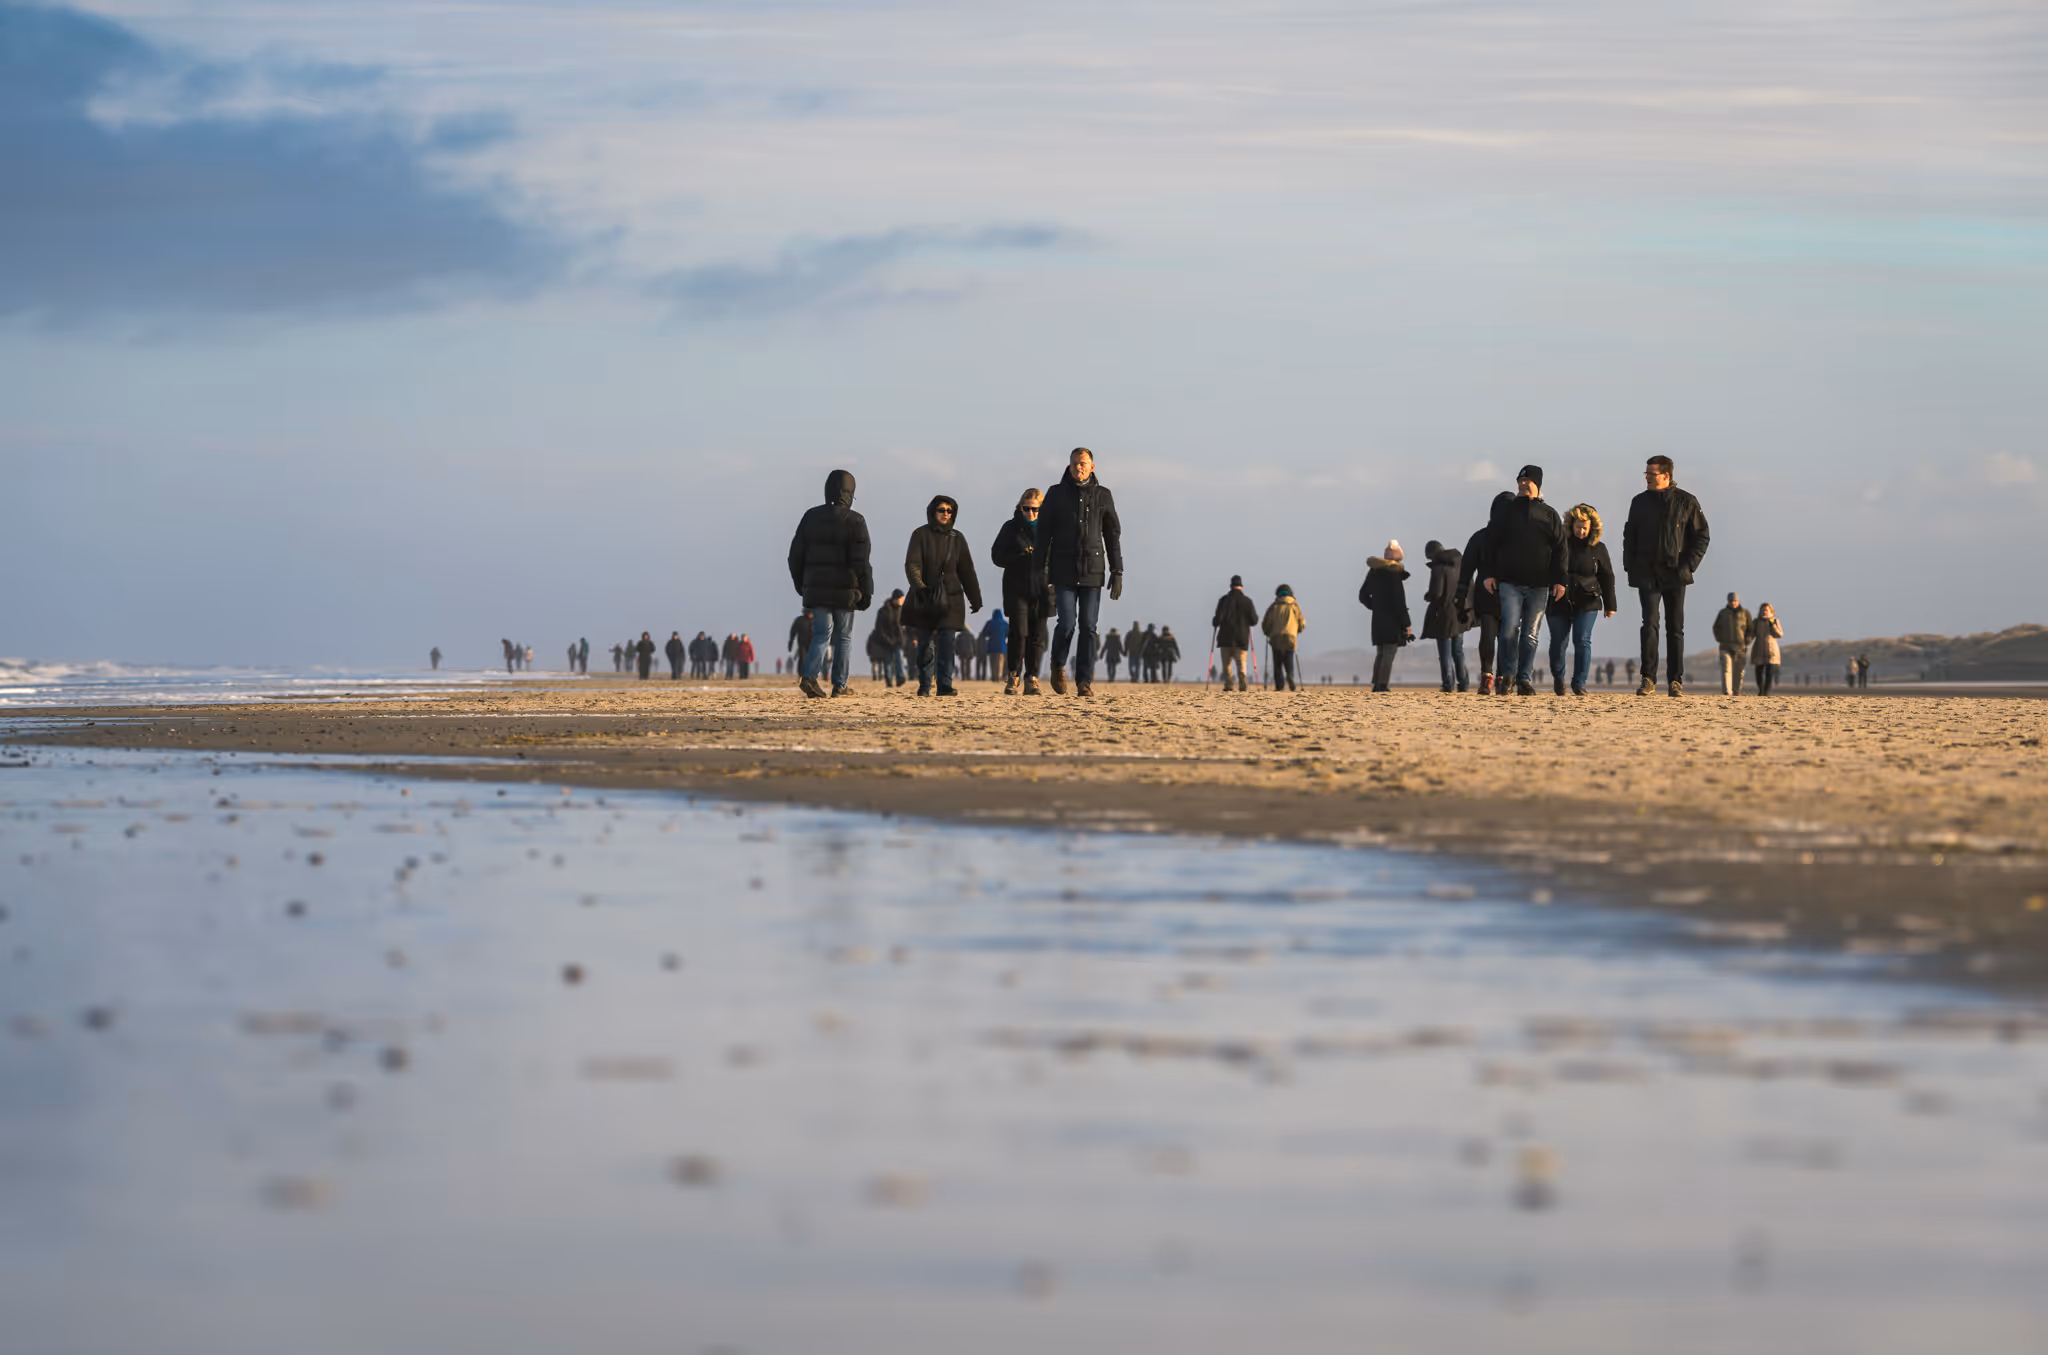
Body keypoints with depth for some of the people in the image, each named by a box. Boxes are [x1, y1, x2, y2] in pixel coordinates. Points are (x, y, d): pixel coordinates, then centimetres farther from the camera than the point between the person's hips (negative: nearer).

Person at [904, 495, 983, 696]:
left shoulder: (956, 538, 10)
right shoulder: (921, 535, 0)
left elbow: (966, 570, 15)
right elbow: (912, 564, -10)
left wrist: (975, 599, 13)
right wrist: (919, 586, -26)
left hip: (949, 599, 1)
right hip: (925, 598, -1)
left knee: (946, 642, -11)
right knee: (926, 644, 4)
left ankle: (945, 685, -13)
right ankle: (924, 686, 15)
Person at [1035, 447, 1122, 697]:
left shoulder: (1103, 495, 6)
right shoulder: (1057, 494, 3)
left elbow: (1113, 535, 9)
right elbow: (1043, 533, 4)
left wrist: (1117, 571, 3)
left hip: (1092, 571, 1)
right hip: (1064, 571, -1)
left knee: (1088, 627, -2)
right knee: (1066, 624, -11)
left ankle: (1085, 681, 3)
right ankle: (1059, 666, 15)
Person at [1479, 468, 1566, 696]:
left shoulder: (1549, 515, 10)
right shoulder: (1505, 511, 10)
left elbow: (1560, 549, 8)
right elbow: (1490, 543, 9)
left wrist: (1560, 580, 1)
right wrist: (1489, 573, -1)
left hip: (1539, 584, 1)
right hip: (1510, 581, -1)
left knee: (1531, 634, 2)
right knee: (1510, 627, -13)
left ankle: (1524, 679, 6)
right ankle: (1507, 674, 0)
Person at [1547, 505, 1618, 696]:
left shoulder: (1597, 548, 3)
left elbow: (1607, 577, 9)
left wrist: (1610, 604, 8)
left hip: (1586, 603, -1)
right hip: (1559, 602, 1)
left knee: (1582, 640, -12)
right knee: (1558, 642, 4)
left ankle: (1579, 684, -6)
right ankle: (1558, 678, 29)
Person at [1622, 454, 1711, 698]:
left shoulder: (1686, 502, 0)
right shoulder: (1640, 502, 8)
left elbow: (1701, 536, 3)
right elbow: (1629, 536, 14)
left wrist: (1689, 566, -8)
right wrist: (1630, 567, 2)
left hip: (1675, 575, -1)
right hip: (1647, 575, 1)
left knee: (1675, 628, 4)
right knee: (1649, 625, -9)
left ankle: (1677, 681, 7)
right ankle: (1648, 680, -10)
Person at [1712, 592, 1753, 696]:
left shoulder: (1745, 613, 5)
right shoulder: (1723, 613, 8)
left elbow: (1751, 629, 10)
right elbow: (1716, 628, 19)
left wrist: (1746, 641, -1)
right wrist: (1720, 640, 6)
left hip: (1740, 647, 0)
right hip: (1726, 646, 0)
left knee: (1738, 671, 3)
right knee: (1726, 669, -14)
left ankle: (1737, 691, 12)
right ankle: (1726, 691, -22)